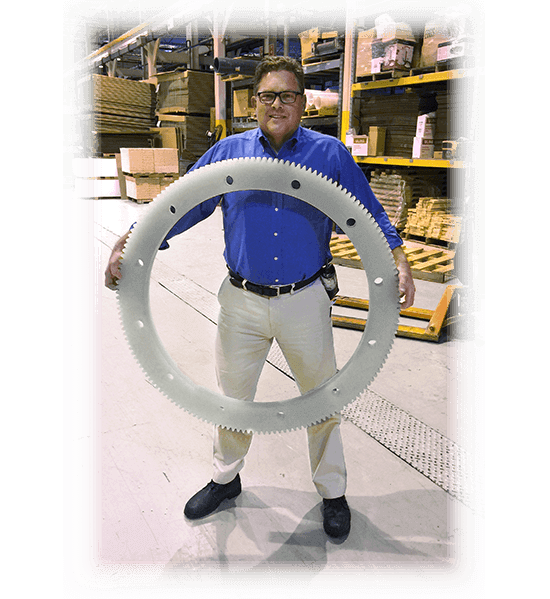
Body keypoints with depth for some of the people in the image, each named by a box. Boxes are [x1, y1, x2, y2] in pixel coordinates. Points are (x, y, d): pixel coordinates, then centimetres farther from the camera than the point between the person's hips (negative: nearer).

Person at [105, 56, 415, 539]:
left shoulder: (330, 154, 0)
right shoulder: (228, 152, 3)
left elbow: (368, 213, 2)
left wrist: (398, 258, -15)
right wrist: (129, 242, -12)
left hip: (306, 302, -1)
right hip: (242, 302, 2)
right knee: (232, 398, 17)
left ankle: (332, 491, 38)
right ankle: (226, 478, 44)